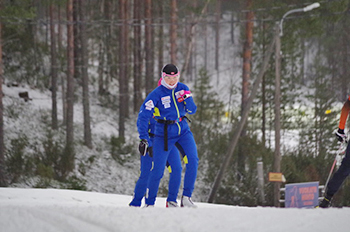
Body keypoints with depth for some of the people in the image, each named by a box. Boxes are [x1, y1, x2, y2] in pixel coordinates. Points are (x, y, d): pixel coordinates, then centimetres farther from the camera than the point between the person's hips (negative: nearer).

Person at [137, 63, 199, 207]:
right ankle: (149, 203, 11)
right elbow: (143, 115, -16)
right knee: (158, 170, -6)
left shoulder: (183, 88, 3)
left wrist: (187, 100, -15)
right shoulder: (157, 94, -11)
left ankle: (186, 198, -12)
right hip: (164, 134, -4)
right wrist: (143, 136, -26)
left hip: (183, 131, 4)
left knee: (192, 160, -18)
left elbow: (192, 111, 6)